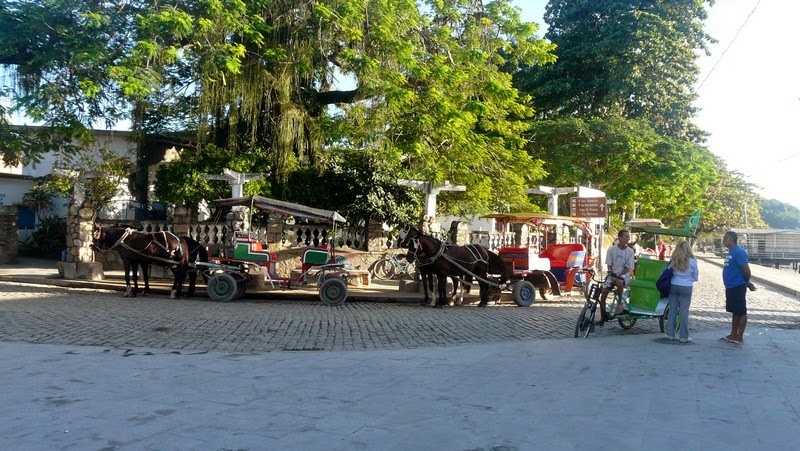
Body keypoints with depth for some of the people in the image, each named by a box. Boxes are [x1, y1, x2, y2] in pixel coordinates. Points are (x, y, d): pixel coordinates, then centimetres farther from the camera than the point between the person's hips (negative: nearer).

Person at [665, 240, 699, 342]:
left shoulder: (673, 260, -1)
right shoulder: (692, 261, -6)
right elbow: (696, 277, 3)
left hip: (673, 286, 2)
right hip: (686, 287, -2)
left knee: (672, 310, 10)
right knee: (684, 311, 3)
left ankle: (670, 334, 15)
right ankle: (683, 336, 7)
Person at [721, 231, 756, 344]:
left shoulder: (739, 252, -17)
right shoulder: (731, 252, 13)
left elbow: (746, 271, -19)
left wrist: (747, 283, -2)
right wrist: (748, 283, 17)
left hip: (738, 288, -10)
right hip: (731, 287, 10)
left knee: (741, 312, 0)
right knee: (734, 312, 16)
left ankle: (739, 337, 6)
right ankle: (733, 335, 23)